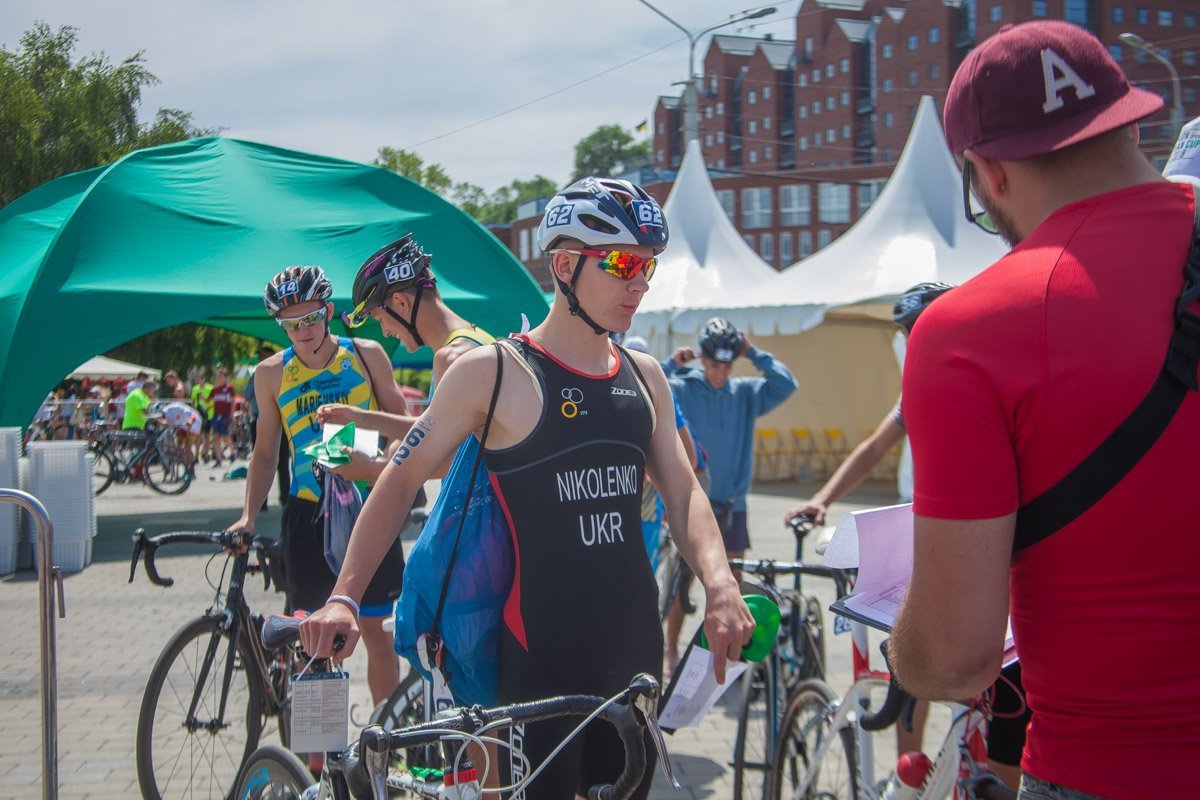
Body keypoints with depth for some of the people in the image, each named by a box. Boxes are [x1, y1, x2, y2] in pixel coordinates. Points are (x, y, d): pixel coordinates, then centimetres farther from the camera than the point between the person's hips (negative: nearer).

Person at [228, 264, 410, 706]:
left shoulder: (367, 355, -2)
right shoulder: (271, 373, 1)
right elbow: (264, 453, 7)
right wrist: (248, 515, -4)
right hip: (308, 514, 1)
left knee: (376, 630, 2)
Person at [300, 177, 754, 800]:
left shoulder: (643, 376, 10)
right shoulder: (494, 373, -7)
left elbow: (682, 491, 8)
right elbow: (401, 480, -4)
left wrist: (720, 584, -10)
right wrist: (343, 595, -14)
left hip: (635, 650, 6)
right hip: (541, 658, -6)